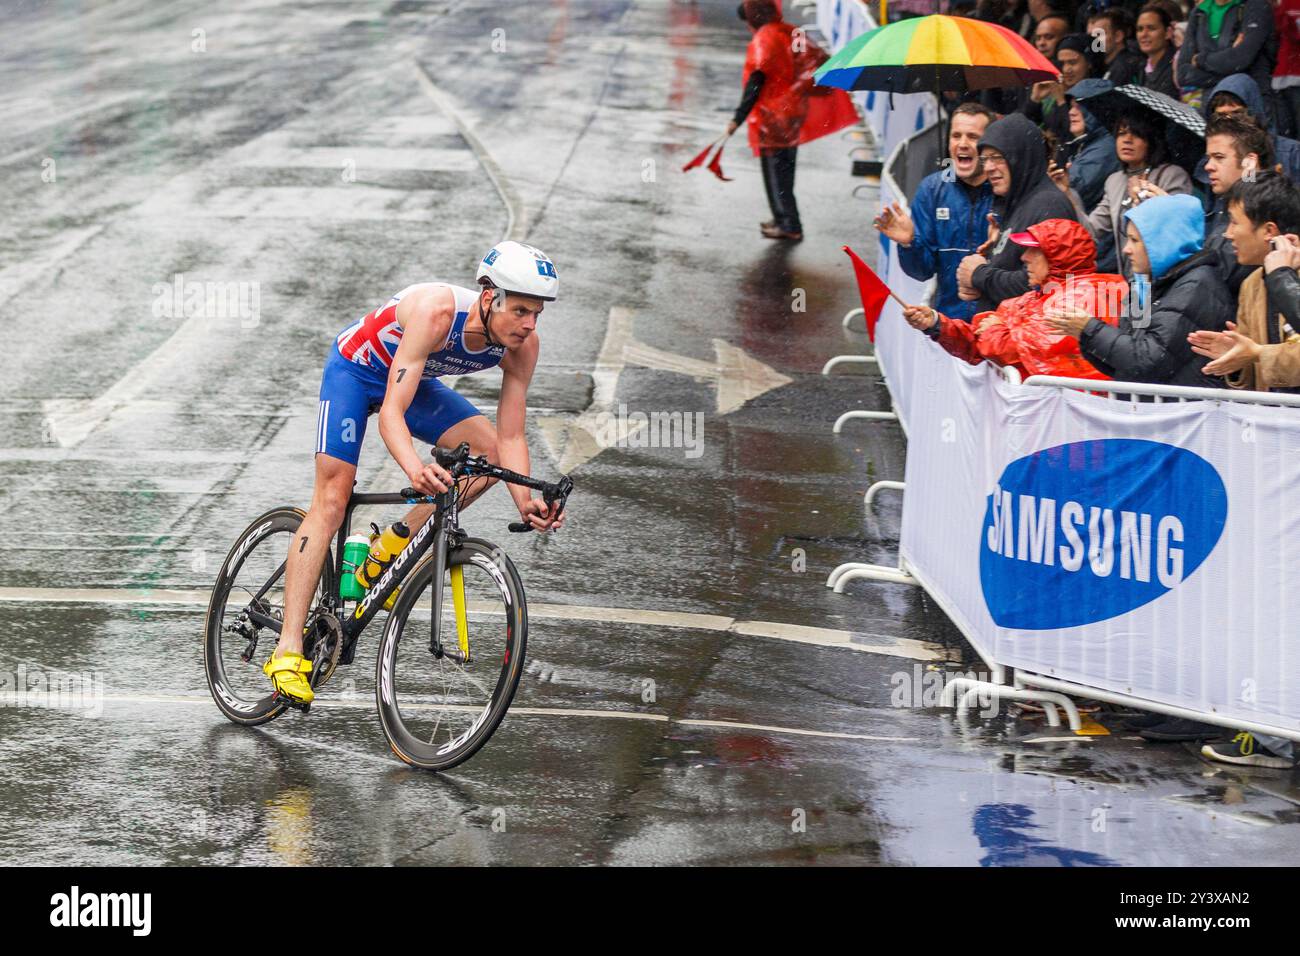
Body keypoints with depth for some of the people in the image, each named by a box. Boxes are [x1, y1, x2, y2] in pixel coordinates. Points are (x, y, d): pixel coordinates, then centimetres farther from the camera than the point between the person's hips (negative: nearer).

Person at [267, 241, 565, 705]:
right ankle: (288, 650, -18)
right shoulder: (437, 311, -39)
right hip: (355, 368, -6)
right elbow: (391, 414, -43)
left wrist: (525, 502, -34)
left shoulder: (522, 344, -22)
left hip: (414, 378, 6)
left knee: (489, 450, -16)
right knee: (331, 501, -15)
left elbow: (511, 437, -17)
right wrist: (415, 469, -61)